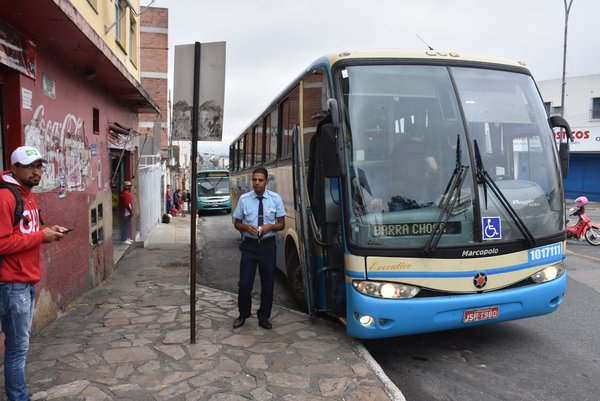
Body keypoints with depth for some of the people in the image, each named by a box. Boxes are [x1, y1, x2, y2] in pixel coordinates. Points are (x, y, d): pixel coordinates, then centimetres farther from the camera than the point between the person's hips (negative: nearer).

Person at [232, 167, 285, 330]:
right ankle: (243, 315, 26)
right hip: (249, 245, -1)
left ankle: (264, 317, 28)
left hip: (268, 245, 1)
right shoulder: (244, 199, -4)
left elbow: (281, 224, 3)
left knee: (268, 283, 10)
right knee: (244, 283, 2)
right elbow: (237, 223, 6)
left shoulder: (275, 198, -3)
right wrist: (246, 227, -15)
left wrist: (270, 226, -17)